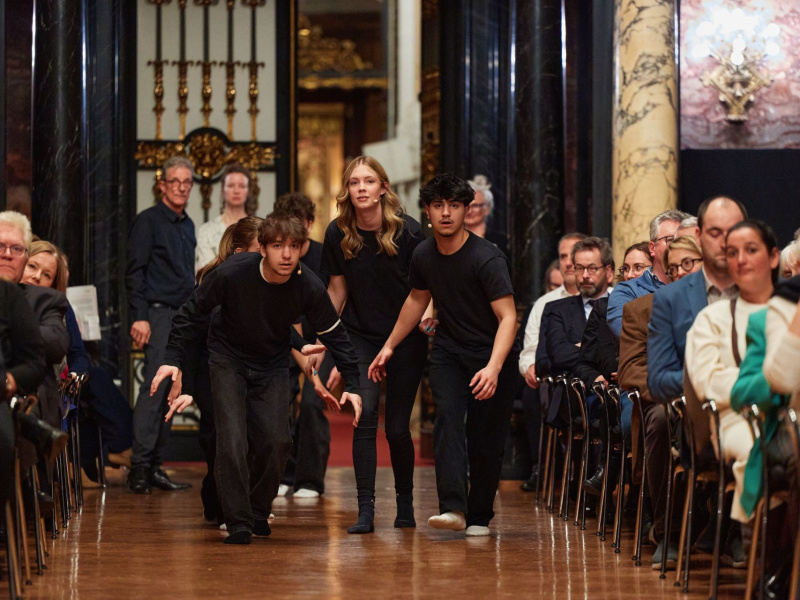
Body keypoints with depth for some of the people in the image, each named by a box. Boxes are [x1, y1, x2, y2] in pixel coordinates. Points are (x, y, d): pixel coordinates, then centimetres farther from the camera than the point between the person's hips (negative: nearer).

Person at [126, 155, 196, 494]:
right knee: (154, 387, -14)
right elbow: (134, 273, -9)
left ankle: (156, 467, 9)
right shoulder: (148, 221, -4)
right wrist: (138, 317, -17)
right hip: (157, 314, -7)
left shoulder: (188, 225, 19)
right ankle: (140, 466, -15)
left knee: (168, 393, 6)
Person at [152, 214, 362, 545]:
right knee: (233, 440, -15)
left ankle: (259, 512, 18)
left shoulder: (310, 288, -21)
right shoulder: (231, 273, -27)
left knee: (277, 440, -7)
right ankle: (238, 522, -5)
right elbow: (192, 313, -14)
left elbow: (334, 335, -6)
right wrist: (173, 360, -20)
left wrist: (351, 386, -11)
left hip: (272, 366, 2)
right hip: (227, 360, -2)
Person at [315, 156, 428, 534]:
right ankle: (365, 510, -7)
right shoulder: (338, 234, -5)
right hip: (360, 336, 2)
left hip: (406, 337, -2)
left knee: (397, 426, 1)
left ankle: (405, 502, 24)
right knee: (365, 418, -11)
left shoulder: (407, 230, -12)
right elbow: (337, 290, 6)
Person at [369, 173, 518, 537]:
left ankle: (479, 516, 11)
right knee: (449, 417, -18)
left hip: (492, 356, -4)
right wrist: (390, 346, 22)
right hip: (448, 350, 4)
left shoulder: (487, 259, -21)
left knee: (485, 437, -5)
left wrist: (493, 368, -39)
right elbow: (417, 299, 19)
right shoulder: (424, 256, -1)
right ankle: (453, 508, -29)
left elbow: (508, 317, -26)